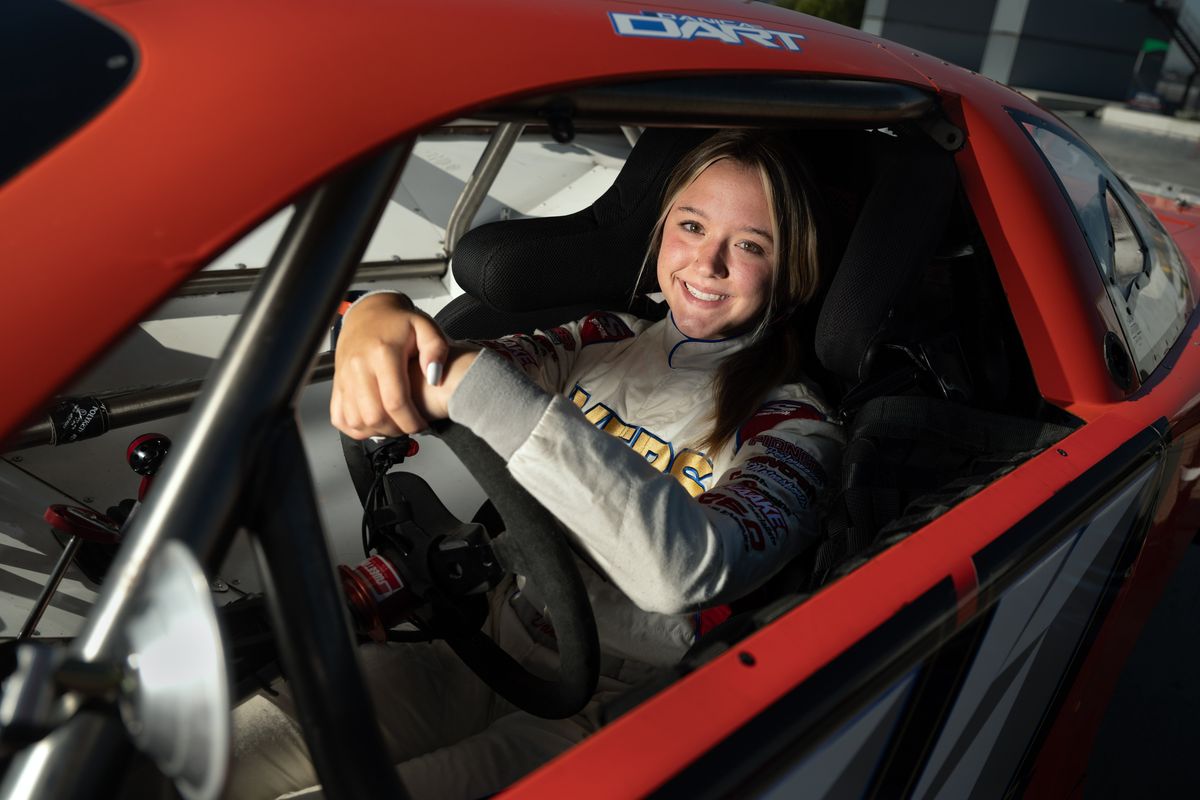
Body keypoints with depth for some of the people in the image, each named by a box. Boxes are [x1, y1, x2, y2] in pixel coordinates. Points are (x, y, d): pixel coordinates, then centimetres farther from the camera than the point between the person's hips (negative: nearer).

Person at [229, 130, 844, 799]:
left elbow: (687, 571, -32)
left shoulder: (793, 426, -13)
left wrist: (472, 381, -36)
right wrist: (376, 314, -30)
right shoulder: (609, 339, 5)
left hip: (602, 717, -4)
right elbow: (444, 365, -5)